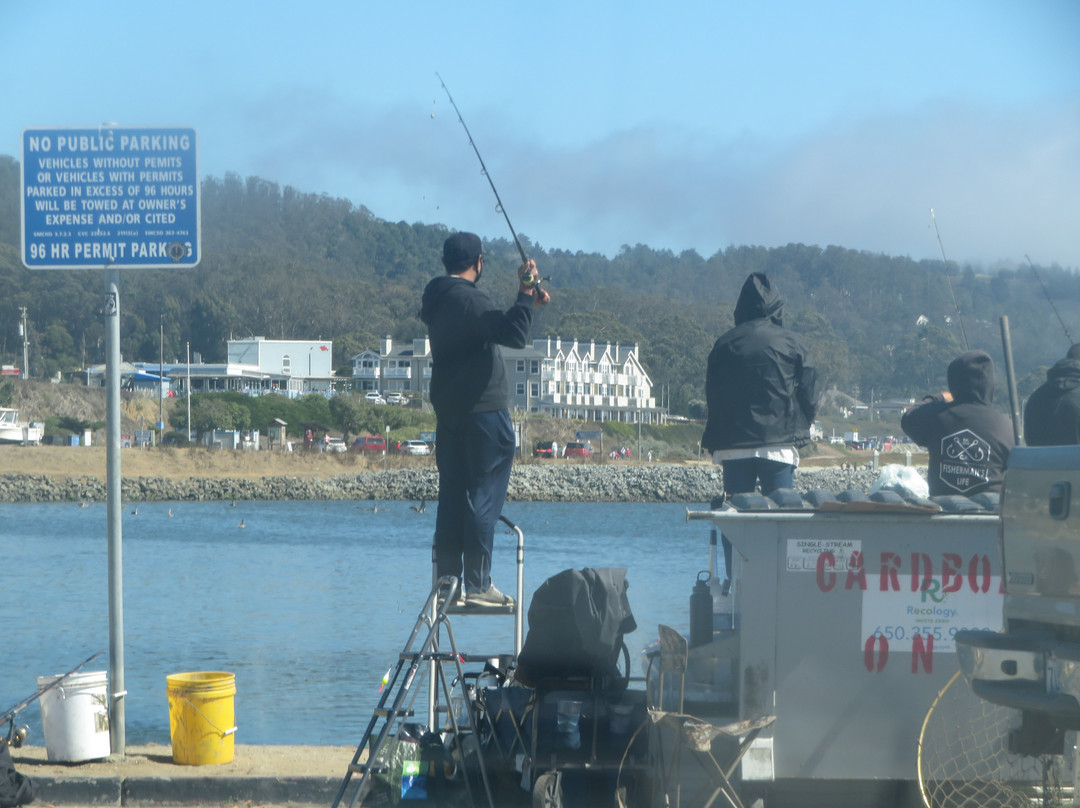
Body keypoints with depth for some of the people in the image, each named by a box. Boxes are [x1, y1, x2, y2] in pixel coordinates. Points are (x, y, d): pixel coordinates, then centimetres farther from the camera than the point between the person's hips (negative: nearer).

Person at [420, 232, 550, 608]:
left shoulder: (436, 300, 14)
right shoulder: (469, 299, -14)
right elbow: (513, 335, -26)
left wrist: (525, 300, 27)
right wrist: (525, 295, -15)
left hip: (448, 413, 9)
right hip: (483, 411, -9)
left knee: (451, 498, 10)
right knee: (483, 497, -6)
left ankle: (446, 580, 10)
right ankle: (477, 585, -7)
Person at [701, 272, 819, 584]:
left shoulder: (725, 345, 4)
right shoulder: (791, 344, 0)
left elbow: (712, 397, 8)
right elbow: (810, 397, 2)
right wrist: (797, 430, 18)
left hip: (734, 446, 1)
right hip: (779, 445, -1)